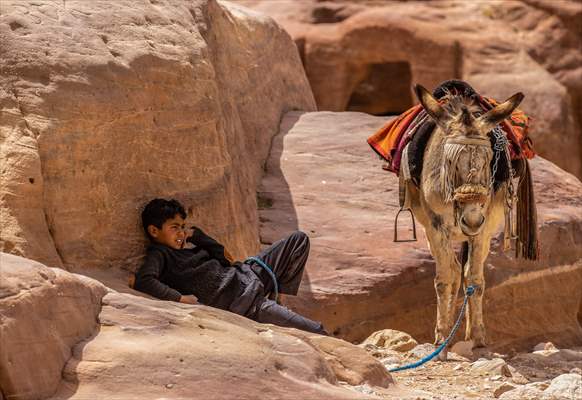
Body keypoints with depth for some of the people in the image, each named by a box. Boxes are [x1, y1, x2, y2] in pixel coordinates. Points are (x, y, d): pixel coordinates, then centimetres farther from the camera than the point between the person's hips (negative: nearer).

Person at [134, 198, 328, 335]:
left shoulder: (185, 246, 17)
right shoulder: (158, 255, -8)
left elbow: (223, 258, 21)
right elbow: (143, 281, -28)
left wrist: (197, 235, 12)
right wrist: (180, 298, -30)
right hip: (238, 303, -9)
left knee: (299, 239, 9)